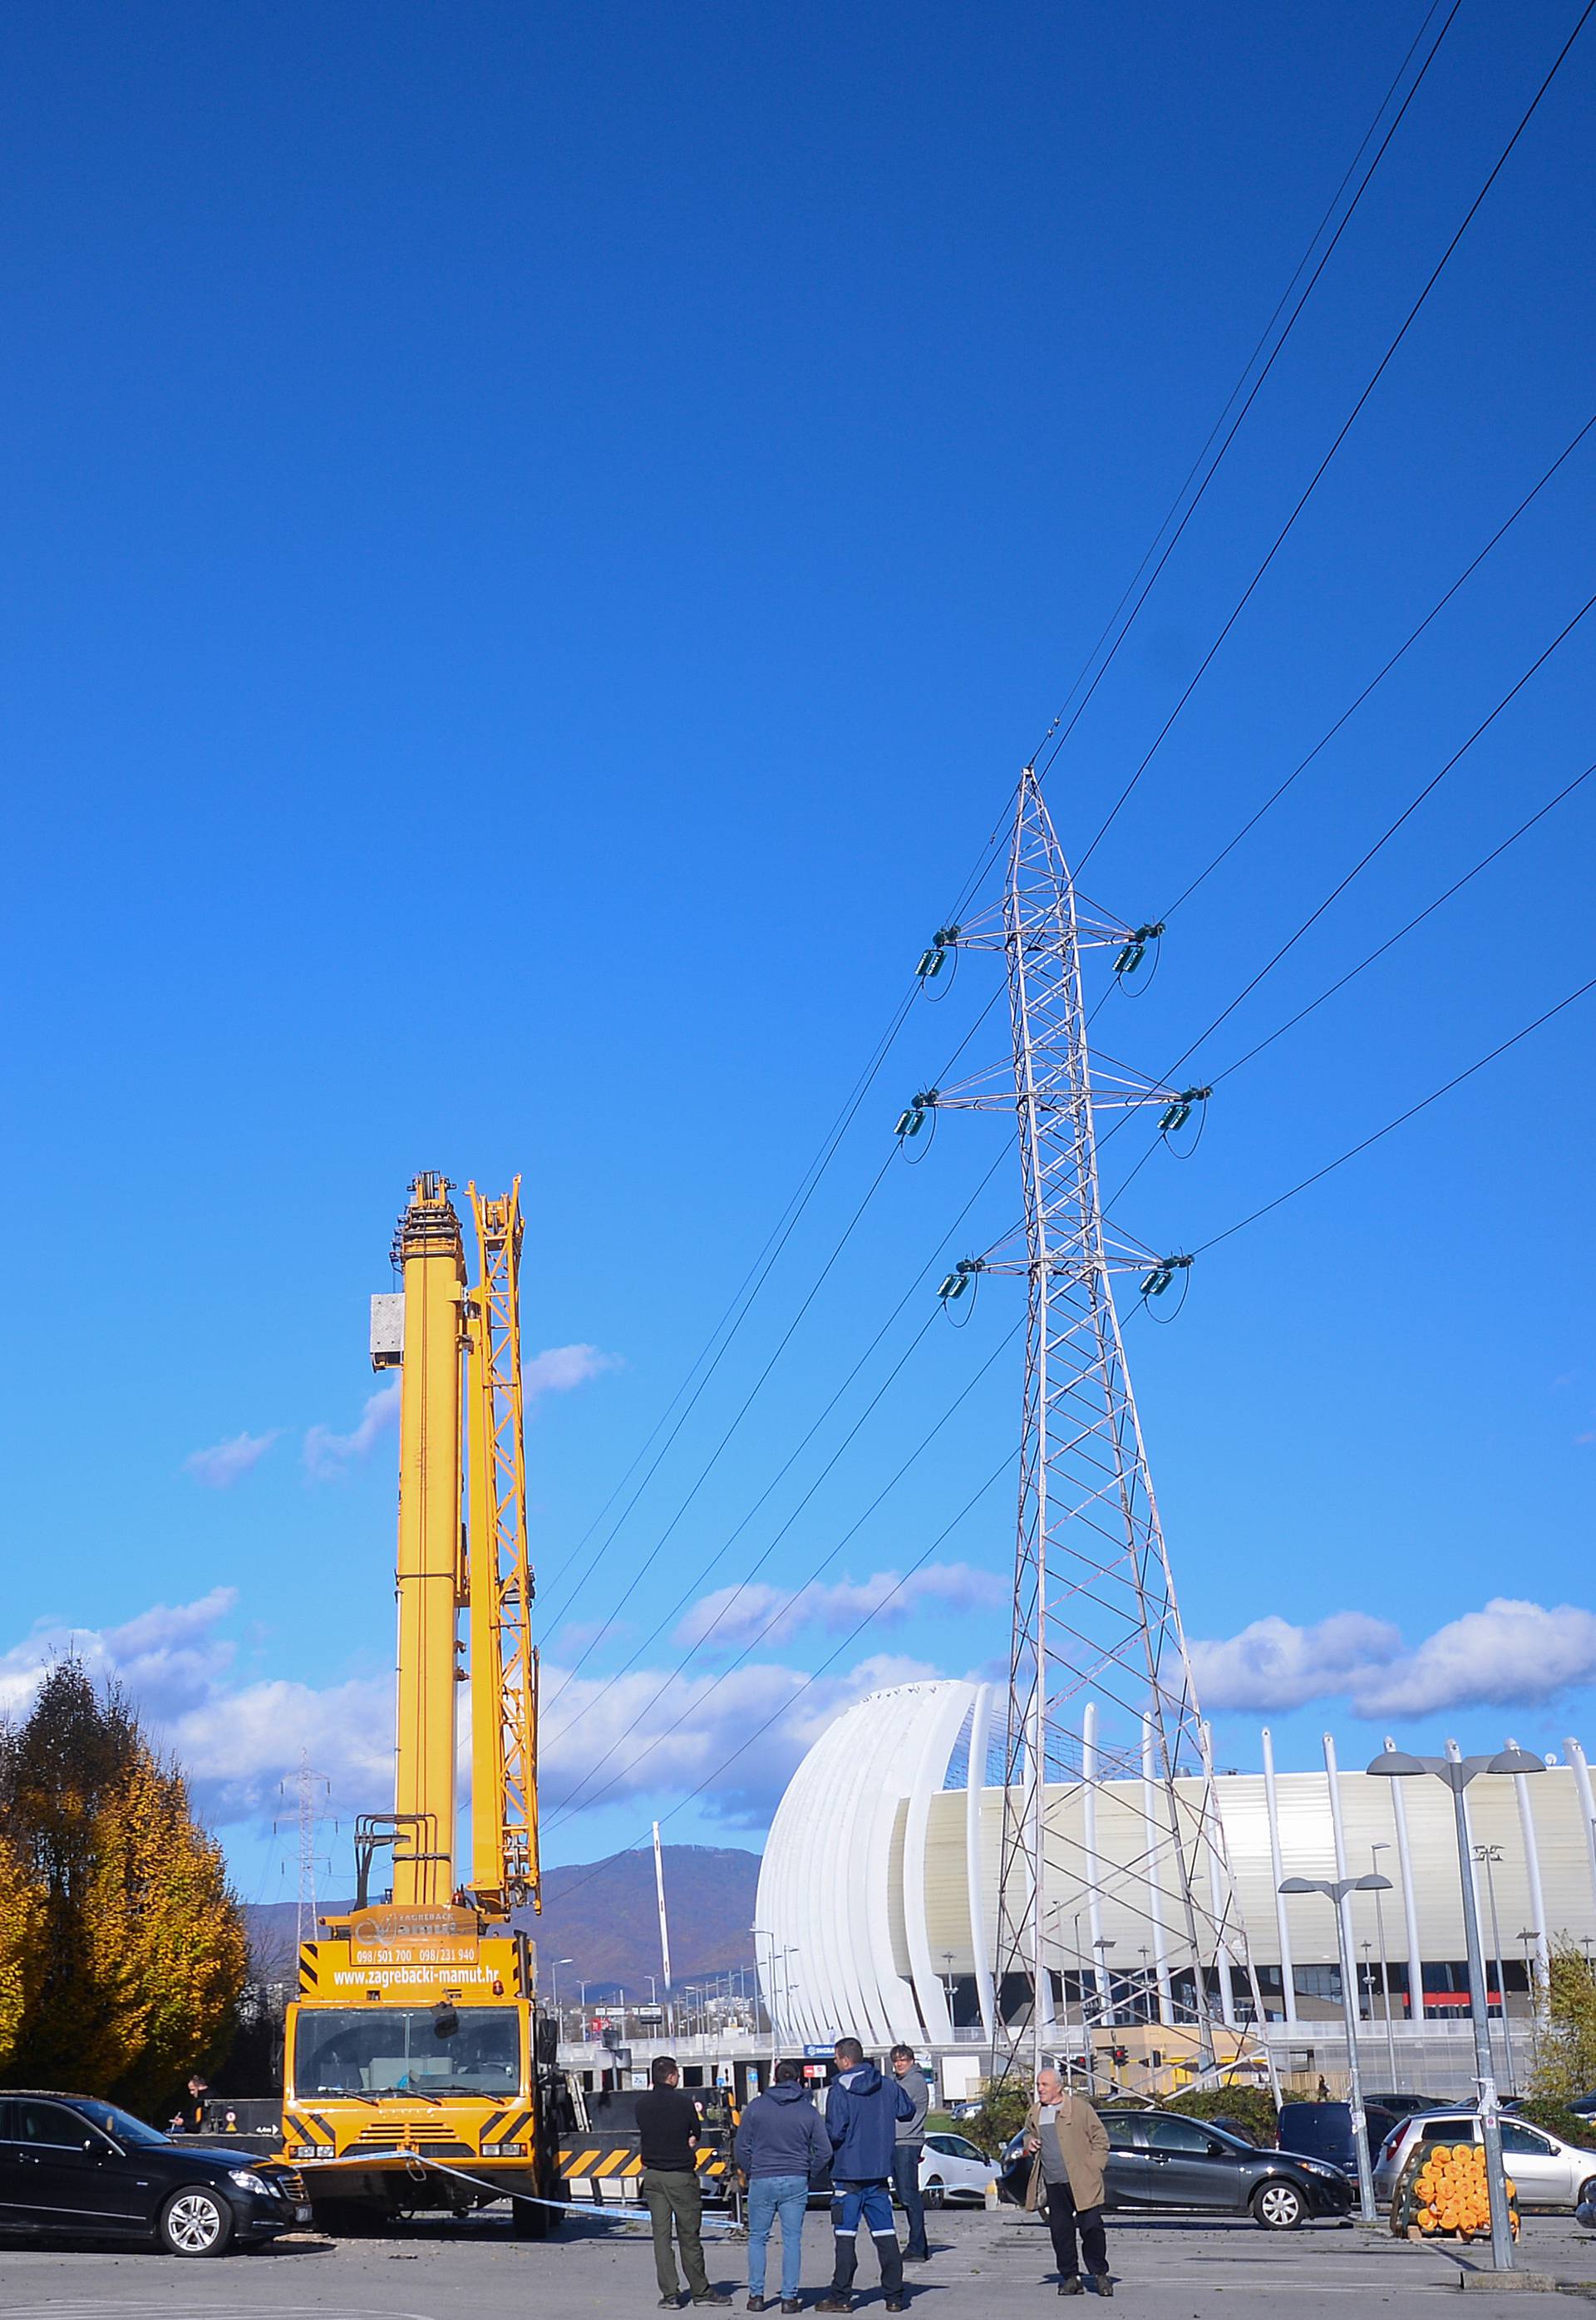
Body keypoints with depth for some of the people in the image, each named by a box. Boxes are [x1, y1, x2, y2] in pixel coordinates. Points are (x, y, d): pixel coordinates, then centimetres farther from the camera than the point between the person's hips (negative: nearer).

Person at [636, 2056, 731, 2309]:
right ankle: (700, 2290, 14)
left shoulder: (642, 2104, 2)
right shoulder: (684, 2103, -11)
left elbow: (646, 2134, 11)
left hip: (652, 2176, 4)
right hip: (681, 2176, -3)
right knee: (689, 2236, 5)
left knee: (661, 2235, 6)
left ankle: (669, 2294, 4)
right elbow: (697, 2135, 1)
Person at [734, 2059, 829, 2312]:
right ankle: (789, 2297, 4)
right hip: (796, 2183, 1)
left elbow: (741, 2148, 0)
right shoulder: (808, 2110, 0)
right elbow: (824, 2151, -1)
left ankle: (756, 2295, 9)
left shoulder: (756, 2106, -1)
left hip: (762, 2180, 0)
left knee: (757, 2238, 12)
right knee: (792, 2240, 6)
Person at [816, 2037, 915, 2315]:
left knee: (845, 2235, 1)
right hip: (879, 2172, 5)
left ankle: (841, 2297, 3)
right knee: (885, 2234, 7)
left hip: (848, 2173, -5)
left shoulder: (840, 2090, -12)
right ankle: (895, 2296, 8)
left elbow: (835, 2132, -18)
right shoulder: (888, 2087, 5)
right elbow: (908, 2112, 20)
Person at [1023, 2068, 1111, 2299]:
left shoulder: (1079, 2107, -3)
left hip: (1081, 2182, -5)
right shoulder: (1034, 2113, 12)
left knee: (1092, 2228, -4)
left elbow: (1101, 2138, 0)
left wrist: (1093, 2167, -7)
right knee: (1061, 2231, 3)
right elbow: (1029, 2134, 29)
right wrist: (1029, 2143, 6)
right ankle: (1070, 2277, 13)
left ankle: (1100, 2274, 9)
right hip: (1053, 2184, 5)